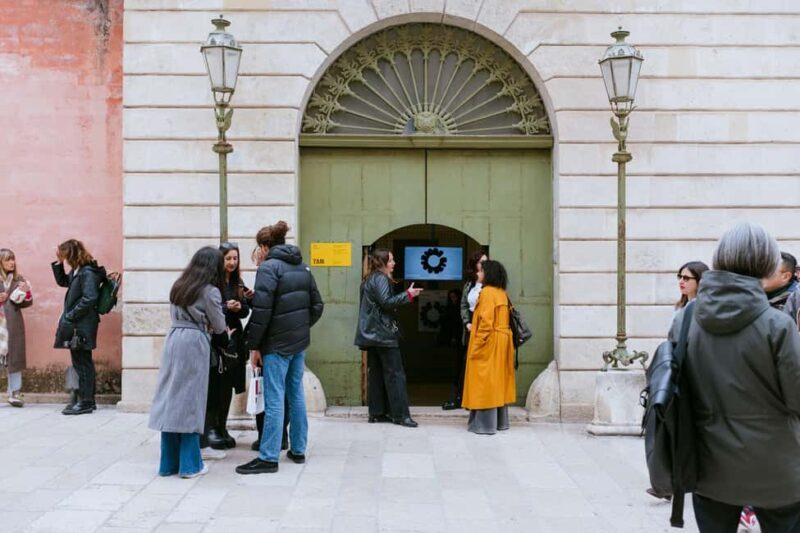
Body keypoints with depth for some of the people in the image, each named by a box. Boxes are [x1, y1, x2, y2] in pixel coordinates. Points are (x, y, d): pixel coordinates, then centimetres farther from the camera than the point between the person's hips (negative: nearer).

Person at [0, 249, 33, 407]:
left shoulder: (18, 279, 10)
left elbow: (27, 303, 11)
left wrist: (26, 292, -7)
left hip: (14, 324, 2)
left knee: (14, 357, 3)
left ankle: (15, 393, 7)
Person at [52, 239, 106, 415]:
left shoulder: (88, 272, -16)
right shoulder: (77, 271, 13)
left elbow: (89, 298, -24)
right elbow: (62, 281, 29)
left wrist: (70, 316, -20)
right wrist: (58, 263, 16)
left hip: (82, 326, -9)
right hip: (76, 325, 9)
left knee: (82, 363, -3)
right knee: (82, 363, 14)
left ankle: (85, 402, 4)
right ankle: (87, 400, 22)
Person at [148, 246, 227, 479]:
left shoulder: (178, 286, 14)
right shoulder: (210, 291, -5)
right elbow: (219, 326, 1)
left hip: (172, 340, 6)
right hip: (194, 344, -6)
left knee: (171, 398, 7)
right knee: (190, 401, 0)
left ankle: (169, 462, 14)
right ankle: (190, 464, 7)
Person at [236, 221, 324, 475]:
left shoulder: (269, 267, -11)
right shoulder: (302, 267, 11)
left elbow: (262, 310, -18)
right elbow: (317, 305, 12)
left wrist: (253, 345, -11)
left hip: (277, 343, -8)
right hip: (299, 341, 8)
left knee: (274, 399, -5)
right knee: (296, 393, 14)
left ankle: (268, 458, -1)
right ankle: (298, 450, 22)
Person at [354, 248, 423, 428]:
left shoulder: (369, 280, 18)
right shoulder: (381, 278, -10)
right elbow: (386, 302, -20)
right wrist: (408, 295, -13)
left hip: (371, 333, 9)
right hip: (383, 333, -9)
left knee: (376, 373, 8)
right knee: (395, 374, -7)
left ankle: (376, 413, 10)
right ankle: (400, 414, -7)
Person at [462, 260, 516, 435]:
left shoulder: (487, 292, -13)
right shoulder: (502, 293, 12)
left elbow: (486, 322, -20)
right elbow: (503, 319, 13)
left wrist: (477, 345, -18)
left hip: (488, 343, -9)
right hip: (502, 342, 9)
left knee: (485, 381, -5)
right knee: (498, 380, 13)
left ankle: (485, 424, -4)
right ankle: (500, 421, 19)